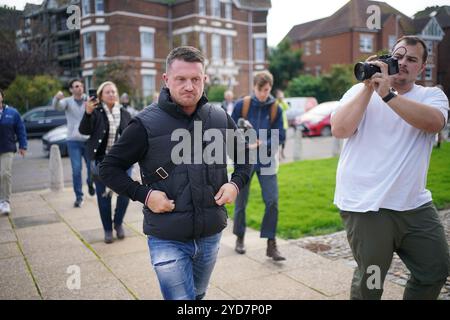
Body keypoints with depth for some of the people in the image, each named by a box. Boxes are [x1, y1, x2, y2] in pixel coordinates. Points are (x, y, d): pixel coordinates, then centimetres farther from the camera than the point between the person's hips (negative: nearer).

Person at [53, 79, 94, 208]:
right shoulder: (68, 101, 2)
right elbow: (56, 106, -19)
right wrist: (57, 98, -43)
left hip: (89, 139, 1)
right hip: (73, 140, -1)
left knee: (92, 167, 6)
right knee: (76, 170, -3)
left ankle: (90, 183, 39)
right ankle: (79, 197, 9)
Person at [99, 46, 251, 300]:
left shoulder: (220, 119, -1)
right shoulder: (146, 124, -12)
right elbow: (109, 167, -4)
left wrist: (236, 184, -4)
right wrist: (143, 194, -16)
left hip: (211, 234, 4)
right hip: (167, 239, -4)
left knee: (198, 295, 23)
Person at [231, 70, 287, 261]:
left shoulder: (276, 108, -3)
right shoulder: (241, 105, -6)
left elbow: (280, 136, -3)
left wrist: (262, 143, -20)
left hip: (266, 161, 1)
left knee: (272, 201, -7)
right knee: (241, 202, 9)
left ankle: (271, 244, 6)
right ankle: (240, 238, 30)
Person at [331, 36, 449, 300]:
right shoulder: (361, 91, 3)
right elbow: (339, 130, -14)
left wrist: (387, 93, -22)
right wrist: (369, 87, -13)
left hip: (415, 204, 3)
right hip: (366, 206, -3)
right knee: (370, 282, 8)